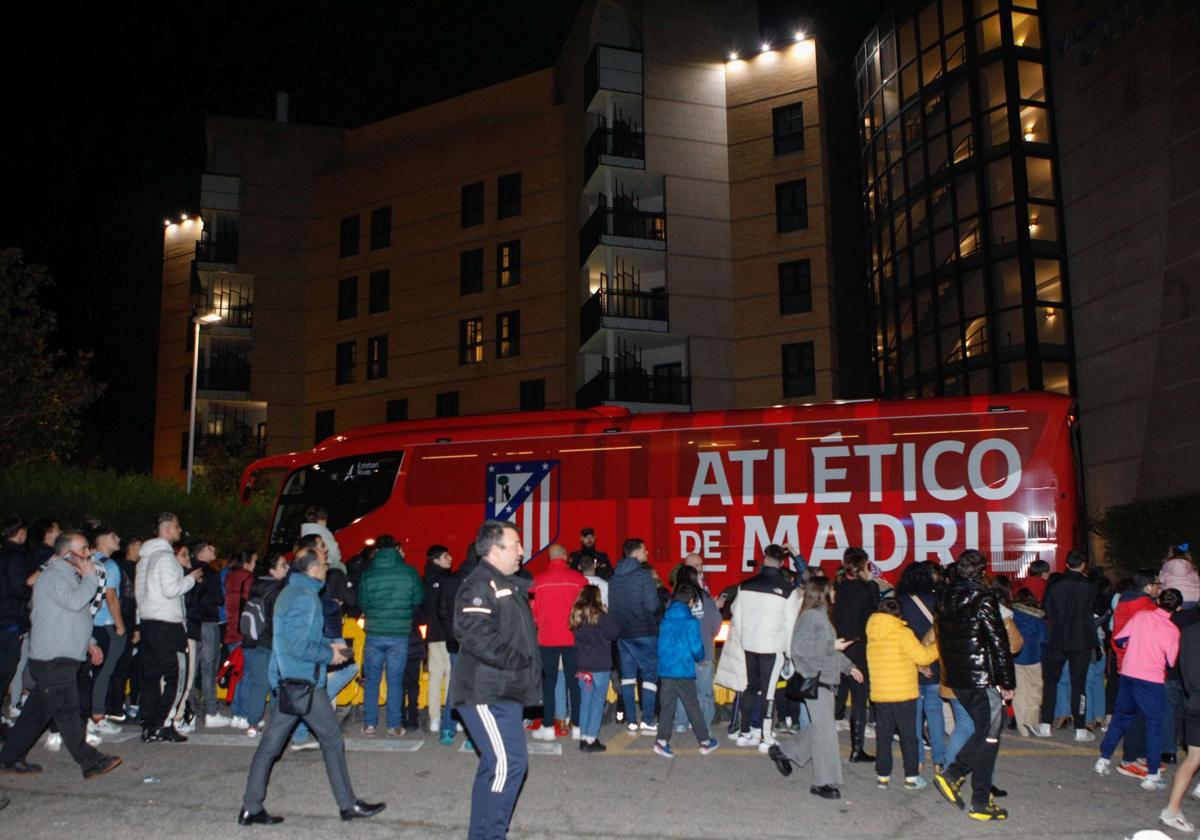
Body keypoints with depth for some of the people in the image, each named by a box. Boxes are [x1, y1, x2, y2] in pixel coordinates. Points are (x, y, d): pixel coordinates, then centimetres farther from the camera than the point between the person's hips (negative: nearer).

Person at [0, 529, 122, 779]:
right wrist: (90, 577, -14)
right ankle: (90, 762, -7)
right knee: (68, 711, -8)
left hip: (65, 658, 10)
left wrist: (88, 643, 22)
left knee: (38, 711, 14)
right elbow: (74, 602, -26)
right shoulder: (53, 576, -11)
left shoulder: (69, 576, 21)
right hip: (52, 658, -10)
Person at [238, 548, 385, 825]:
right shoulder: (305, 597, -17)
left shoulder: (289, 592, 14)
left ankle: (251, 808, 13)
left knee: (271, 742, 10)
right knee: (332, 738, 1)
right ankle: (348, 804, 10)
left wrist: (329, 645, 15)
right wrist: (330, 655, -10)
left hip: (284, 680, 9)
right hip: (303, 682, -9)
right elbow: (299, 646, -23)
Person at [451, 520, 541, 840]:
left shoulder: (508, 584, 17)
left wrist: (529, 665, 11)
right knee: (508, 761, -12)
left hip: (505, 691, 10)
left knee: (495, 764, 14)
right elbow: (477, 637, -27)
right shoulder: (479, 585, -15)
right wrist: (520, 661, -20)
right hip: (486, 693, -10)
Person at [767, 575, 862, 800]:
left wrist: (848, 666, 25)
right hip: (814, 681, -10)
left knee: (820, 727, 14)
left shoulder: (822, 615, 15)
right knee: (825, 730, -5)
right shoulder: (811, 616, -16)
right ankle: (824, 782, 5)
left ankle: (783, 751, 27)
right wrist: (832, 646, -19)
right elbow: (800, 647, -24)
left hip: (825, 679, 10)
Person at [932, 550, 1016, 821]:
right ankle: (980, 803, 6)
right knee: (989, 736, 2)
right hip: (983, 677, -7)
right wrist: (1007, 681, -9)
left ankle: (952, 774, 9)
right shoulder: (983, 598, -14)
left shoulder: (945, 598, 8)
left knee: (983, 730, 20)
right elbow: (998, 641, -15)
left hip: (955, 678, 7)